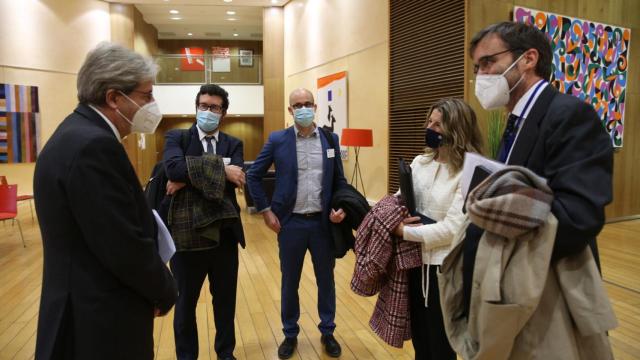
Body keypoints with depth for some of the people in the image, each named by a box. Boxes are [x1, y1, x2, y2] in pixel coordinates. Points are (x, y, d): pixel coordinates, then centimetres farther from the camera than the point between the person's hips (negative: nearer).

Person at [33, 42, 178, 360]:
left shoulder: (76, 134, 7)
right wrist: (165, 293, -10)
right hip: (101, 320, -10)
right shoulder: (94, 146, -24)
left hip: (84, 309, 10)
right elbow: (126, 248, -25)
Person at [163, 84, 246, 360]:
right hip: (187, 233, -2)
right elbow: (173, 167, -22)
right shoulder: (176, 138, 0)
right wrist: (220, 169, -22)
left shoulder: (233, 144, 7)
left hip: (225, 233, 3)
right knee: (186, 301, 14)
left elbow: (234, 178, -13)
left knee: (226, 300, 17)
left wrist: (188, 180, -16)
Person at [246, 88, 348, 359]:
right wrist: (266, 211, -3)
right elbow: (253, 176, 2)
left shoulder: (330, 139, 2)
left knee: (326, 280, 14)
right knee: (289, 282, 13)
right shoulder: (277, 140, -4)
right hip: (291, 223, -1)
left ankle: (327, 332, 33)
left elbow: (339, 180, 8)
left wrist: (340, 208, -7)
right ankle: (290, 334, 32)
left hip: (324, 222, 2)